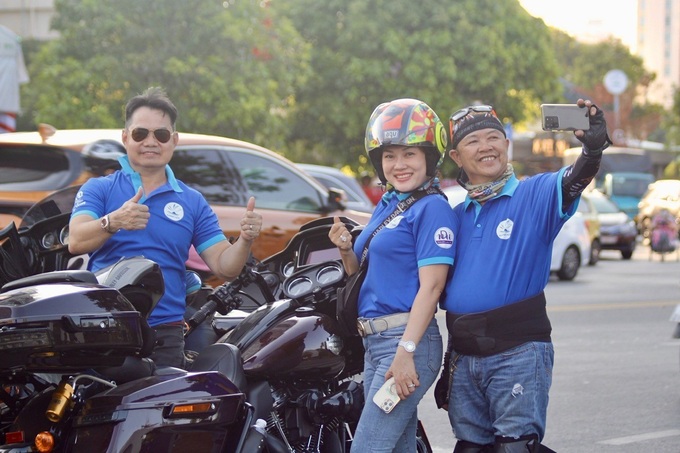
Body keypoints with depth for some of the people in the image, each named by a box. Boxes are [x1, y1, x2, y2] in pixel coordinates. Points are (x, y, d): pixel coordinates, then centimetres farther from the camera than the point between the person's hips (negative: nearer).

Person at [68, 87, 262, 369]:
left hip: (165, 337, 2)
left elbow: (224, 267, 8)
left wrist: (245, 240, -13)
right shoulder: (98, 189, 7)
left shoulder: (193, 202, 15)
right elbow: (76, 243, -9)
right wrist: (113, 222, -29)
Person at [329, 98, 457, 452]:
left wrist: (406, 351, -22)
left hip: (408, 340, -9)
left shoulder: (432, 208, -9)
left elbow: (431, 285, -16)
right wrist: (346, 250, 2)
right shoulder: (385, 206, 17)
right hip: (374, 342, 9)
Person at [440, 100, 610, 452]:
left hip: (517, 353, -6)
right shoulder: (457, 215, 14)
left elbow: (570, 183, -24)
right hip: (463, 354, 6)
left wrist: (593, 147, -45)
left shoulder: (534, 195, -2)